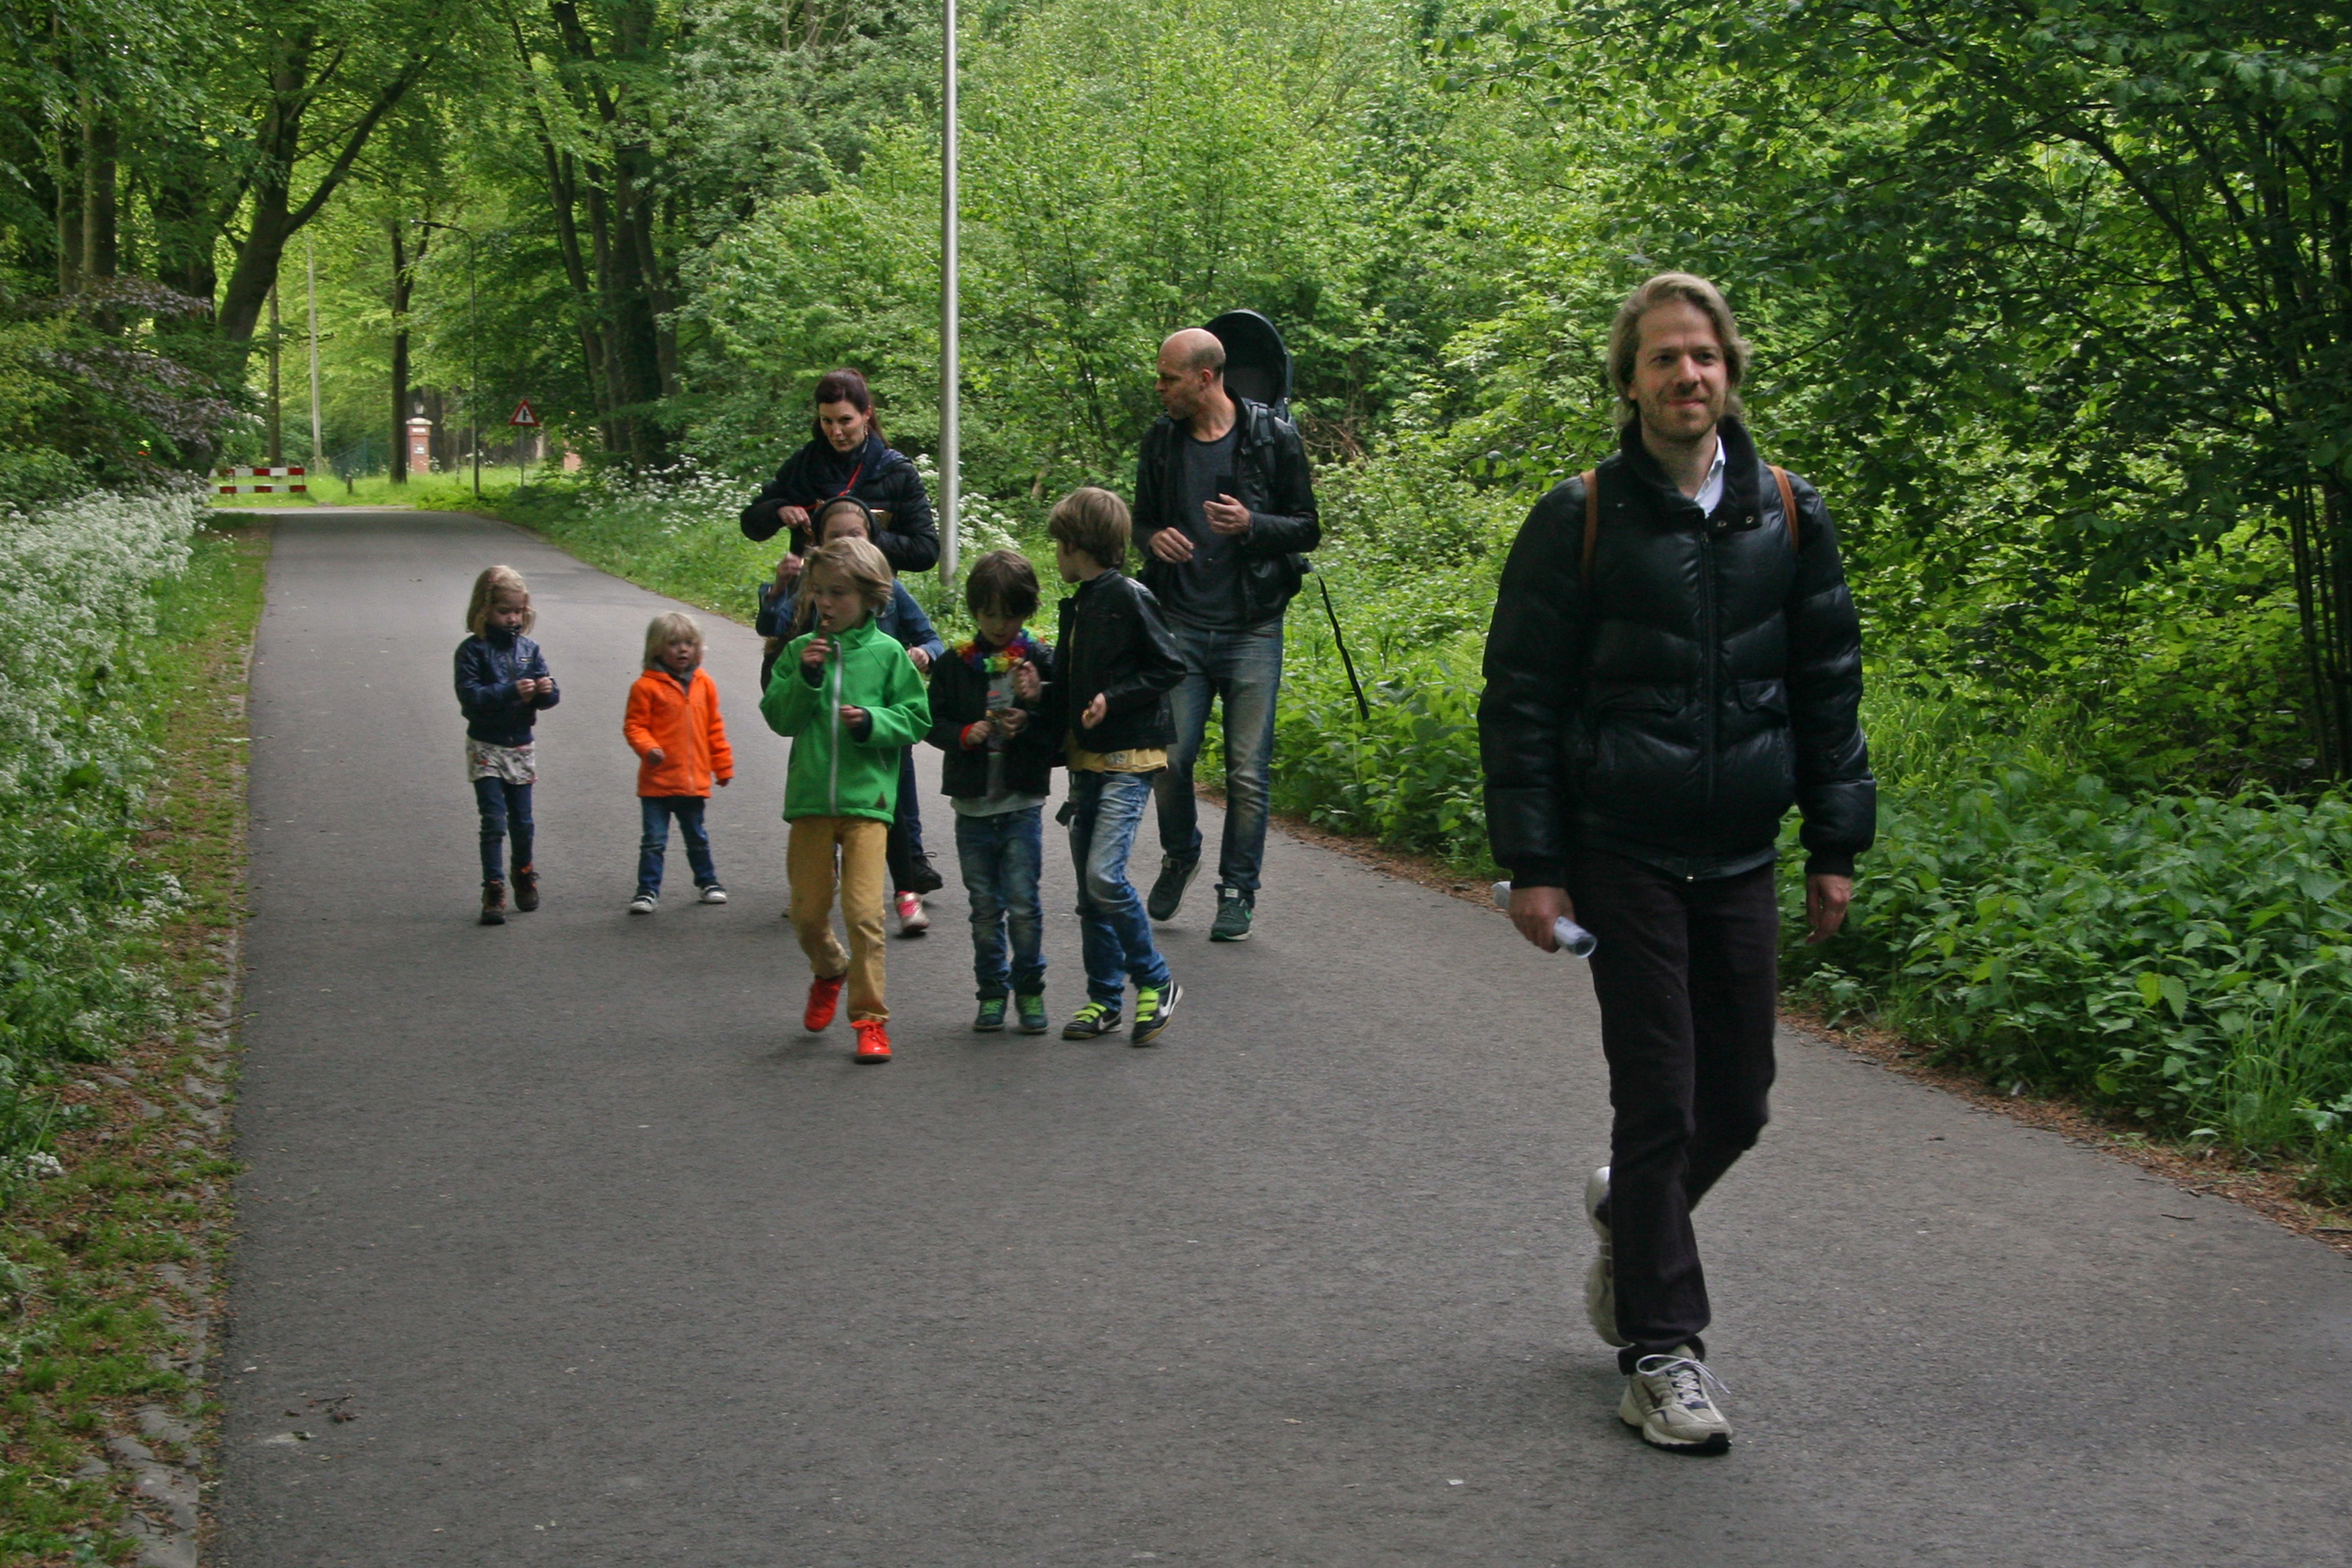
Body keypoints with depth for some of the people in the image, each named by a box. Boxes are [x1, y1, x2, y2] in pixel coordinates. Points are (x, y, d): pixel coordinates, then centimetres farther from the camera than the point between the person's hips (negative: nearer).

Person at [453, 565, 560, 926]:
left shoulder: (529, 649, 5)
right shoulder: (472, 650, -8)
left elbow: (548, 699, 4)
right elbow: (469, 696, -20)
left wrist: (546, 691, -19)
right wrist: (511, 692, -28)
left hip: (522, 747, 4)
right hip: (486, 748, -4)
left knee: (522, 822, 12)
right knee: (494, 821, -9)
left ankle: (524, 876, 35)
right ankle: (493, 893, -5)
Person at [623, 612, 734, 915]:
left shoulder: (703, 684, 5)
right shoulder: (647, 686, -9)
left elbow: (714, 728, 12)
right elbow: (634, 725, -8)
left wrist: (723, 765, 15)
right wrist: (648, 748, -26)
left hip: (694, 780, 4)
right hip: (658, 781, -3)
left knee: (697, 837, 19)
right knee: (654, 840, 1)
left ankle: (708, 881, 34)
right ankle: (648, 890, 8)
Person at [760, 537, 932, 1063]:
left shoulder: (887, 653, 1)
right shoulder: (801, 649, 6)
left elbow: (916, 719, 2)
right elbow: (779, 718, 2)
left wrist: (872, 721, -14)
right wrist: (805, 677, -12)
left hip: (866, 801, -3)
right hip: (809, 800, 3)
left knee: (864, 911, -11)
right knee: (808, 912, 8)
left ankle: (870, 1017, -1)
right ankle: (830, 972, 40)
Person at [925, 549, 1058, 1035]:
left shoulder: (1041, 662, 0)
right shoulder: (954, 665, 5)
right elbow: (933, 722, 4)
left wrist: (1029, 724, -19)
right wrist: (966, 734, -14)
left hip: (1022, 807, -2)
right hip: (972, 808, 2)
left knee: (1023, 904, -4)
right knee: (984, 906, 8)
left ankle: (1030, 990, 12)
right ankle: (992, 991, 19)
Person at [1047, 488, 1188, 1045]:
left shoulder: (1129, 598, -10)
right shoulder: (1075, 606, 14)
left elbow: (1170, 668, -10)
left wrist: (1114, 698, -17)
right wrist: (1062, 730, 7)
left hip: (1128, 761, -8)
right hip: (1086, 762, 8)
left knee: (1105, 875, -18)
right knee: (1089, 889, 9)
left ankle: (1155, 982, -3)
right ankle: (1104, 999, 18)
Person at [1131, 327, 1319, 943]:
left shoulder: (1273, 439, -3)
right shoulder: (1162, 440, 7)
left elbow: (1308, 528, 1)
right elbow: (1142, 518, 18)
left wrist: (1251, 525, -18)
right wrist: (1154, 538, -6)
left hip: (1252, 628, -2)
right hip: (1182, 625, 3)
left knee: (1248, 771, -1)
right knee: (1170, 755, -4)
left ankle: (1238, 891, 13)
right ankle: (1179, 855, 24)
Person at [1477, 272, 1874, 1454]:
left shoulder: (1789, 516, 5)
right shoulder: (1581, 520, -4)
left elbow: (1829, 687, 11)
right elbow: (1520, 700, -3)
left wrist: (1837, 845, 7)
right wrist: (1531, 862, -7)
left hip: (1739, 863, 4)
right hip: (1622, 857, -3)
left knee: (1737, 1106, 8)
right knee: (1659, 1103, -3)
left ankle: (1629, 1212, 39)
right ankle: (1661, 1350, 9)